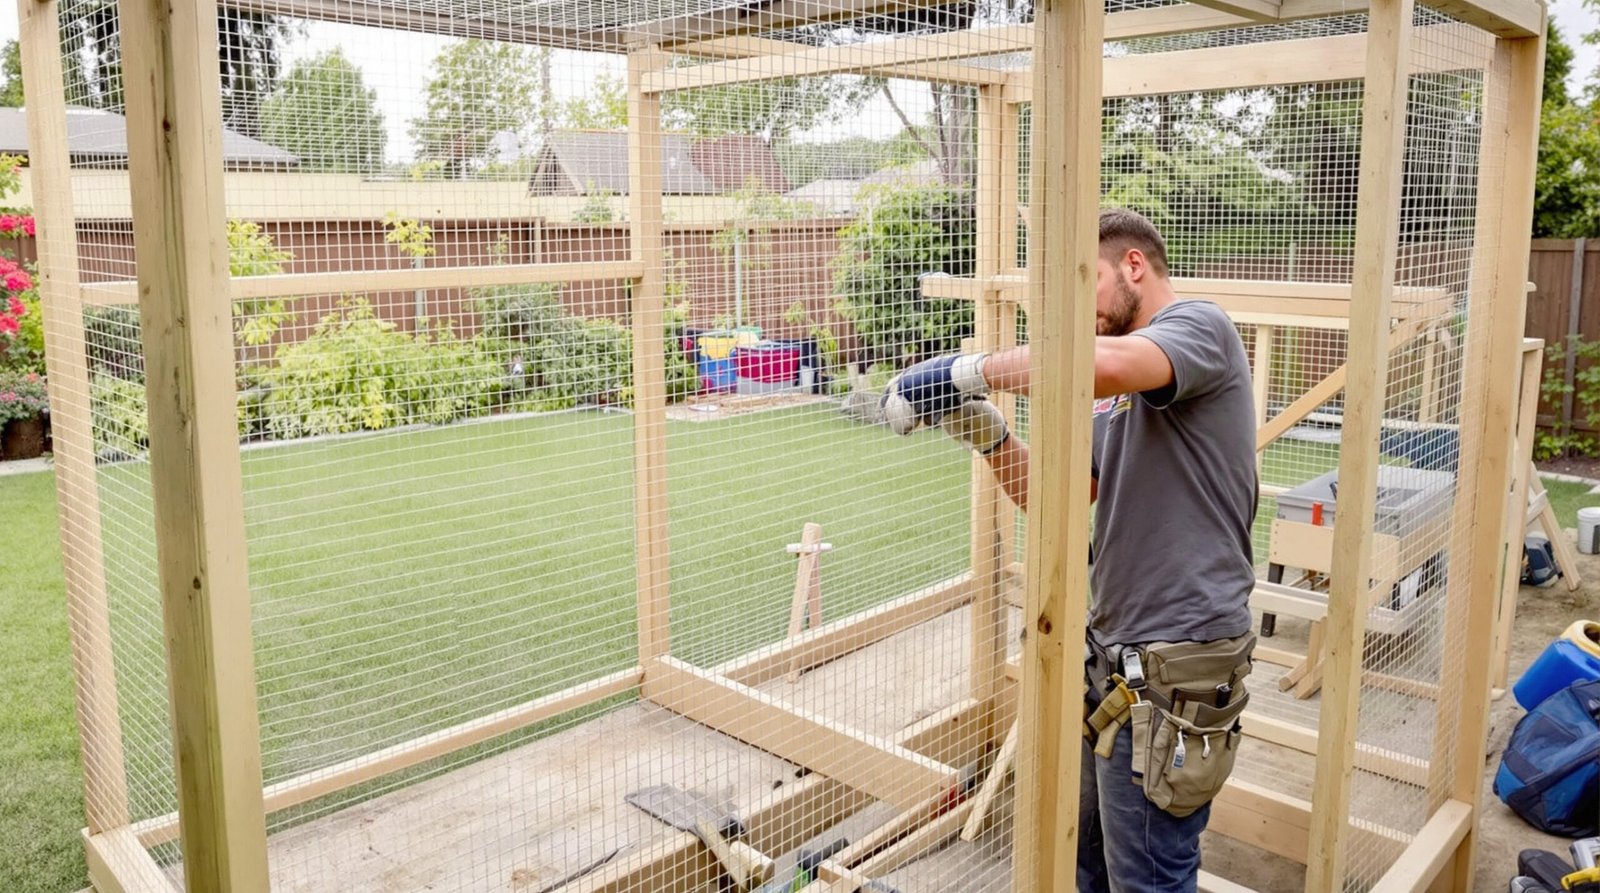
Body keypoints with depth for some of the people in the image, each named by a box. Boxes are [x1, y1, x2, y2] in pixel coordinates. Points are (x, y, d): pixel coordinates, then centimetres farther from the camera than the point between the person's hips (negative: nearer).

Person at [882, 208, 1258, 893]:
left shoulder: (1199, 327, -10)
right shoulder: (1117, 398, 17)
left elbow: (1103, 362, -33)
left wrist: (965, 371, -25)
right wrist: (983, 430, -3)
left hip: (1175, 664, -9)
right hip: (1115, 654, 9)